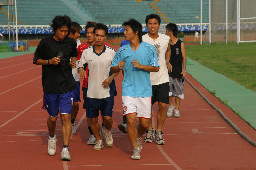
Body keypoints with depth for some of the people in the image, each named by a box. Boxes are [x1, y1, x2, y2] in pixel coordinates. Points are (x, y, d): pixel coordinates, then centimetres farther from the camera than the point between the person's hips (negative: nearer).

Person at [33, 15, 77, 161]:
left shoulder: (71, 43, 3)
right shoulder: (45, 43, -4)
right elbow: (36, 60, 4)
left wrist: (73, 62, 1)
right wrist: (49, 61, -13)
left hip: (67, 86, 1)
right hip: (50, 86, -1)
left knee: (66, 117, -9)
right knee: (53, 118, 10)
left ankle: (65, 149, -8)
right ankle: (52, 138, 41)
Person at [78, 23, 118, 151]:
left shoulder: (111, 52, -3)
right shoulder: (87, 52, -1)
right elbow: (80, 65, 11)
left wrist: (111, 78, -9)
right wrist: (81, 70, -12)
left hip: (107, 91, -1)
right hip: (92, 91, 1)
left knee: (107, 118, -6)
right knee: (93, 119, 6)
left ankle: (107, 131, 29)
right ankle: (98, 140, 30)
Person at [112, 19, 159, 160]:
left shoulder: (148, 48, 0)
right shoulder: (122, 50, 3)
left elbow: (156, 68, 0)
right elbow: (114, 68, 12)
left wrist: (141, 66, -14)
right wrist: (118, 67, -11)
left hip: (145, 90, 0)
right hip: (128, 89, 0)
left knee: (144, 123, 4)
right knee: (131, 119, -12)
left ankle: (137, 138, 37)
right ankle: (136, 149, 5)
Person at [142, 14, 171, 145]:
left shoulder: (165, 39, 4)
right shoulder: (142, 40, -6)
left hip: (162, 78, 2)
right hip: (147, 79, -1)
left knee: (163, 105, -4)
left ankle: (159, 132, 9)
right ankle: (149, 130, 24)